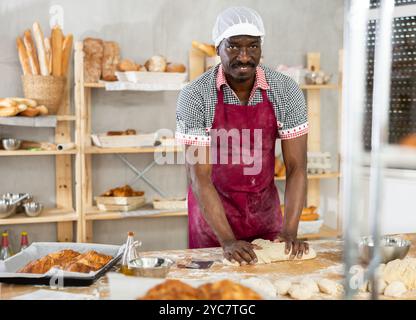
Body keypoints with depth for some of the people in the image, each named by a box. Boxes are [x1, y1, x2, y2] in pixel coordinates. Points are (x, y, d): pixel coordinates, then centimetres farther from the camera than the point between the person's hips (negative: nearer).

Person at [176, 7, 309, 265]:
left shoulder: (286, 91, -13)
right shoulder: (195, 96, -19)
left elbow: (296, 167, -12)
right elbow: (199, 177, -20)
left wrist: (290, 232, -22)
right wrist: (228, 241, -27)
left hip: (266, 209, 2)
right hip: (212, 209, -2)